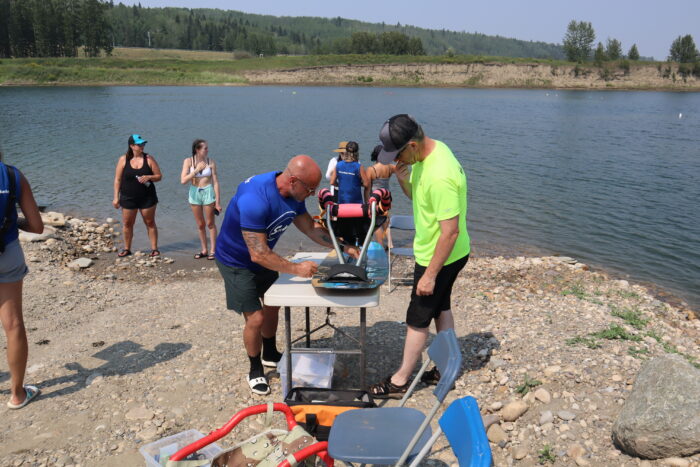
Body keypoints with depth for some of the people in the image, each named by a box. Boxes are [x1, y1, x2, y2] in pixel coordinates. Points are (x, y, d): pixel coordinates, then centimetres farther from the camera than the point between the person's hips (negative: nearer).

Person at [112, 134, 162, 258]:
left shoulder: (148, 159, -3)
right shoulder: (123, 160, -3)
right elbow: (117, 179, -1)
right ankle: (126, 249, 23)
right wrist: (116, 197, -4)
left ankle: (154, 248, 13)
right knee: (127, 224, 9)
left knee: (150, 223, 5)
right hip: (128, 198, 0)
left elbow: (159, 176, 1)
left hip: (147, 197, 0)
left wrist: (149, 177, -20)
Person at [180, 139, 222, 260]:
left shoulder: (211, 162, -7)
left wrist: (218, 201, -7)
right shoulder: (188, 161, -5)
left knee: (210, 223, 4)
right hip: (194, 193, 2)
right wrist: (197, 169, -17)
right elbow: (183, 180, -12)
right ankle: (204, 250, 24)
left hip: (208, 192, -2)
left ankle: (212, 250, 14)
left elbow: (215, 182, -6)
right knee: (200, 224, 12)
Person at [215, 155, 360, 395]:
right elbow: (259, 254, -37)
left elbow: (311, 227, 1)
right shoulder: (255, 199, -38)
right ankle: (255, 370, 18)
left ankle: (270, 355, 44)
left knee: (272, 305, 20)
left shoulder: (293, 194, -13)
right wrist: (296, 269, -32)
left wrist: (343, 248, -7)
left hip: (263, 257, 8)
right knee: (255, 318, -7)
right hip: (237, 262, -8)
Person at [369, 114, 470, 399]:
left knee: (418, 319, 4)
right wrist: (403, 179, -9)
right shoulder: (425, 155, -3)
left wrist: (430, 275, -24)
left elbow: (450, 232, -30)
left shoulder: (440, 176, -33)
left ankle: (399, 382, 19)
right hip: (448, 254, 10)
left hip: (439, 257, -9)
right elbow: (416, 195, 13)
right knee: (440, 308, 21)